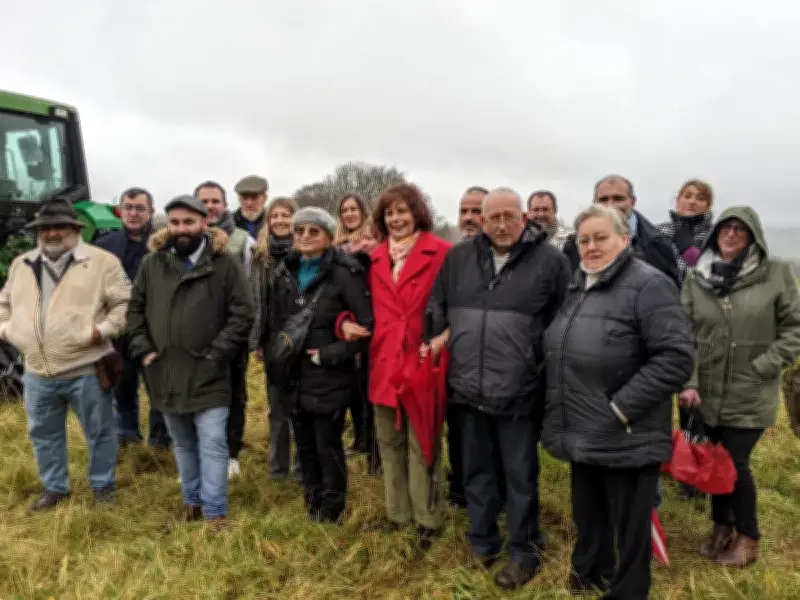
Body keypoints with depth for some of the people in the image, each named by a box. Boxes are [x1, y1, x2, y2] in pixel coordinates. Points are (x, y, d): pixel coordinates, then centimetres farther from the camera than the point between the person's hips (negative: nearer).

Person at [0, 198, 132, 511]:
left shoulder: (101, 261, -6)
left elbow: (125, 303, -7)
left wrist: (104, 329, -19)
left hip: (86, 370, -4)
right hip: (37, 372, 5)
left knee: (99, 431, 10)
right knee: (43, 433, 19)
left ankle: (102, 484, 30)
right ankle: (53, 487, 38)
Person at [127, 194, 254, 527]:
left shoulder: (225, 263, -6)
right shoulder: (152, 262, 6)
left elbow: (243, 313, -9)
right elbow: (135, 309, 12)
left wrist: (216, 353, -13)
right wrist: (143, 350, 1)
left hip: (208, 374, -4)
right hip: (166, 373, 4)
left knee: (212, 444, -1)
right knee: (183, 445, 19)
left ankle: (215, 513, 11)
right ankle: (192, 500, 35)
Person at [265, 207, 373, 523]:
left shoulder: (345, 274, -11)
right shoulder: (284, 272, 9)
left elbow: (368, 325, -15)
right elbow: (273, 324, 15)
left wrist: (329, 354, -15)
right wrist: (273, 361, 5)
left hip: (329, 378, -5)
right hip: (292, 377, 6)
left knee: (328, 448, 5)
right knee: (305, 446, 17)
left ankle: (330, 516, 24)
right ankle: (312, 507, 35)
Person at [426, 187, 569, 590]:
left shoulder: (549, 260, -6)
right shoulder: (458, 258, 6)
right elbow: (436, 312, 16)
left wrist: (545, 372, -2)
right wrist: (440, 342, 6)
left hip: (519, 392, -3)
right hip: (467, 389, 4)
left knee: (520, 477, 10)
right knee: (476, 472, 18)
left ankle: (525, 552, 28)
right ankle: (481, 542, 35)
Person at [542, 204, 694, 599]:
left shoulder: (648, 285, -15)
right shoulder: (578, 287, 11)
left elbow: (676, 357, -22)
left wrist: (621, 408, -22)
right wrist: (557, 416, 13)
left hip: (626, 440, -7)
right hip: (583, 435, 8)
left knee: (628, 527, 10)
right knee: (587, 516, 23)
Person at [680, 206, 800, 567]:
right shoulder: (696, 278, 1)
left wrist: (762, 367, -11)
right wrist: (688, 382, -13)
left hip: (751, 395, -3)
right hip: (707, 391, 3)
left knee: (734, 462, -1)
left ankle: (747, 537, 24)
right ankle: (722, 526, 36)